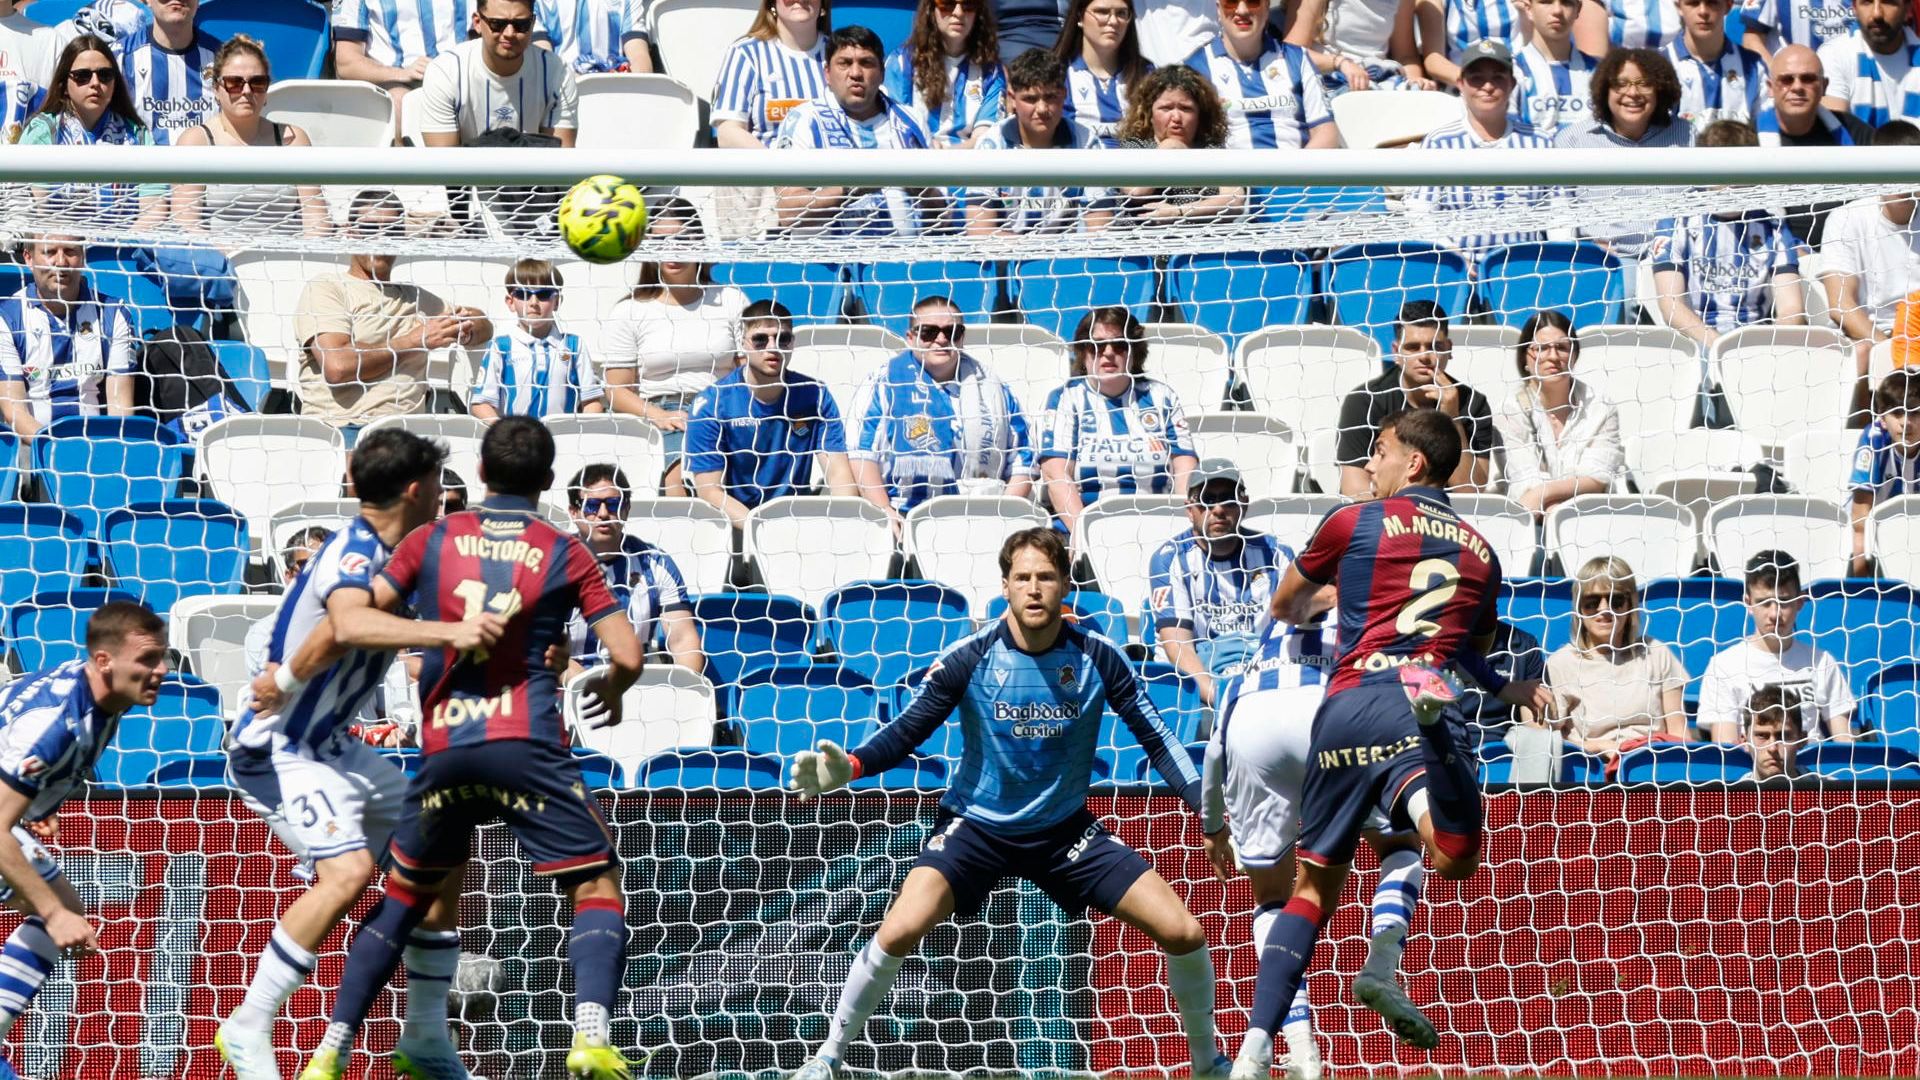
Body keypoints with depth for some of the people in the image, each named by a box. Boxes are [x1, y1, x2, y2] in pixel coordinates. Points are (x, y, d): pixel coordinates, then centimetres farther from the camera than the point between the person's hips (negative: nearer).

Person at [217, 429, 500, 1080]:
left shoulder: (391, 555, 8)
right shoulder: (354, 554, -22)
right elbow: (350, 623, -44)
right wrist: (447, 631, -53)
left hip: (332, 748, 11)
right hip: (276, 751, -11)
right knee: (349, 868, -28)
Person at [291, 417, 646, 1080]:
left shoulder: (434, 540, 9)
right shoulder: (564, 553, 5)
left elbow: (353, 622, -1)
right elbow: (627, 655, 1)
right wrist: (609, 689, 24)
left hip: (444, 750, 3)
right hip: (528, 745, -3)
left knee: (407, 895, 19)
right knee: (596, 889, 3)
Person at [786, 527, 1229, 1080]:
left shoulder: (1098, 658, -9)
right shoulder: (969, 659, -14)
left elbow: (1156, 739, -3)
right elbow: (905, 733, -10)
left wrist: (1209, 810, -13)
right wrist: (848, 767, -28)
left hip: (1067, 828, 2)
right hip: (975, 824, -2)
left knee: (1184, 933, -8)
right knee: (899, 931, -26)